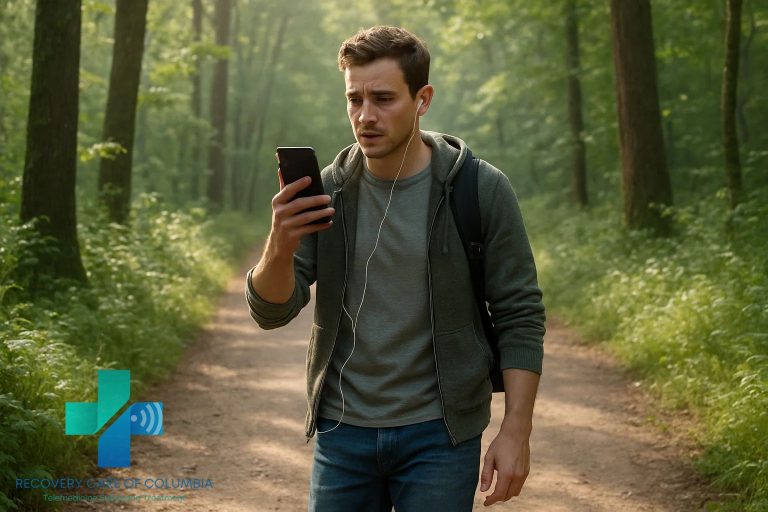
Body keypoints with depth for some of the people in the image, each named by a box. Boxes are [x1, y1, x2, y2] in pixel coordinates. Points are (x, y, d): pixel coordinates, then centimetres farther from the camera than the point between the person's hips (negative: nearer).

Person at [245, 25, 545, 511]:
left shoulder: (480, 189, -8)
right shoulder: (326, 192, -1)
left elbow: (520, 316, -5)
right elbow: (271, 312, -4)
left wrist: (516, 431, -11)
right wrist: (281, 245, -24)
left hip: (438, 435, -2)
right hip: (342, 433, 3)